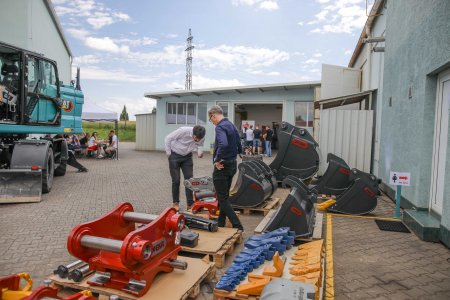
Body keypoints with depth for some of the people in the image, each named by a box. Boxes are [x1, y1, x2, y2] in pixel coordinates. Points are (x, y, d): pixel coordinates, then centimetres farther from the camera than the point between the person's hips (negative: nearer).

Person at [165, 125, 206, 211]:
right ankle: (175, 202, 17)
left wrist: (200, 153, -25)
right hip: (175, 155, -4)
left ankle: (190, 203, 8)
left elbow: (199, 146, -1)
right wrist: (169, 153, -12)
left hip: (187, 157, 4)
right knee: (176, 180, 1)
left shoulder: (201, 138, -18)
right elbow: (168, 138, -19)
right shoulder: (183, 131, -31)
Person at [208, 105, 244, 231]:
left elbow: (223, 144, -37)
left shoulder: (220, 127, -18)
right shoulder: (232, 125, 11)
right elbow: (239, 148, 15)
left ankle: (237, 226, 0)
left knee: (223, 199, -1)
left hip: (222, 167, -9)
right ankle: (221, 223, 29)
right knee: (224, 196, 18)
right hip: (232, 165, 9)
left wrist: (217, 160, -24)